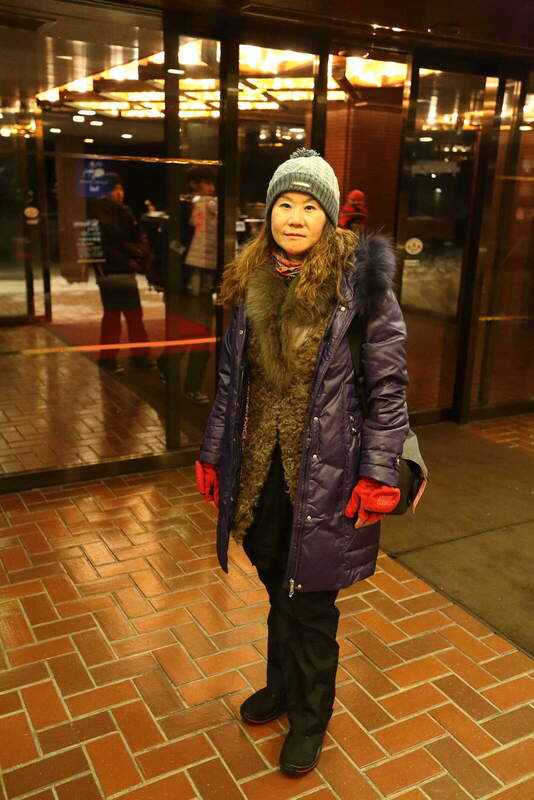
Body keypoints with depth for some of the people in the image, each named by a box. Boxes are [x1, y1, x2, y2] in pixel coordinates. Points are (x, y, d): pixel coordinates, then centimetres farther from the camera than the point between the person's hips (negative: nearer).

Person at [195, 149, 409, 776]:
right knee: (278, 591, 21)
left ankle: (309, 717, 35)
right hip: (259, 470, 4)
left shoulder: (359, 279, -10)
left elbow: (388, 384, -9)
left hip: (324, 474, -4)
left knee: (310, 603, 10)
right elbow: (231, 377, 11)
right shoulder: (251, 281, 5)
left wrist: (379, 475, -13)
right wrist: (212, 454, 12)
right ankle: (282, 686, 47)